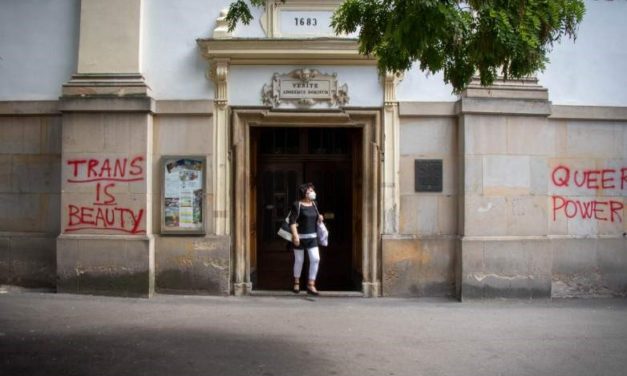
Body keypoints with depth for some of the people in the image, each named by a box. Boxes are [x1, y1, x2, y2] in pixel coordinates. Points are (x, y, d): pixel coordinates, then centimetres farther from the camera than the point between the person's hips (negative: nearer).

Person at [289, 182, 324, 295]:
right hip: (300, 237, -5)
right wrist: (295, 235, -23)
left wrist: (319, 218, 0)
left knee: (315, 259, -7)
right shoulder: (297, 205, -11)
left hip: (312, 237, 5)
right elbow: (292, 221, -16)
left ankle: (311, 285, 1)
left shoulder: (314, 204, 8)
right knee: (299, 260, 8)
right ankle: (296, 283, 31)